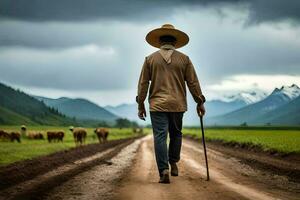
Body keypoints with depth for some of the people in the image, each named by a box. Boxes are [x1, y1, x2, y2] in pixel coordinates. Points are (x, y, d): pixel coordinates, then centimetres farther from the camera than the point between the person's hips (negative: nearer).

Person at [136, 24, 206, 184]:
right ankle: (173, 163, 22)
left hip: (157, 104, -1)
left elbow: (143, 83, 3)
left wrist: (140, 104, 10)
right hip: (178, 104, 1)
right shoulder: (184, 59, 3)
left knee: (160, 136, -4)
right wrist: (200, 102, 11)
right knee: (176, 134, 21)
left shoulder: (150, 59, 3)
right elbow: (193, 83, 3)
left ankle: (164, 170, -14)